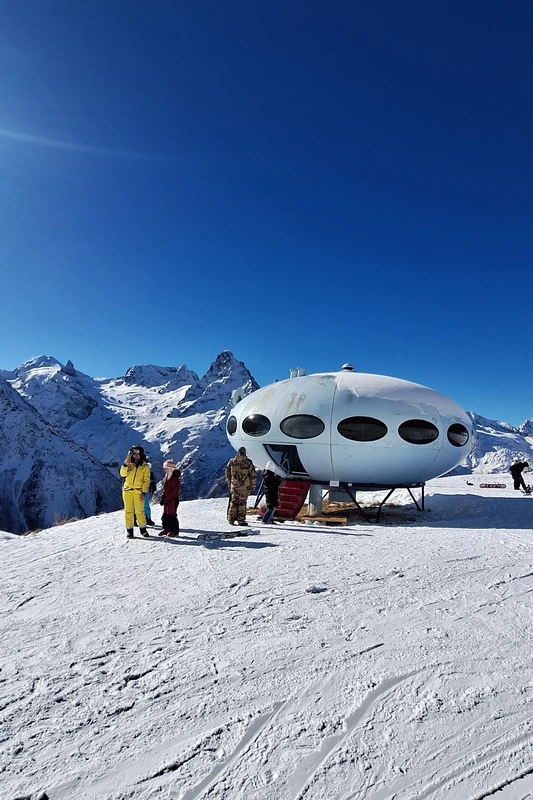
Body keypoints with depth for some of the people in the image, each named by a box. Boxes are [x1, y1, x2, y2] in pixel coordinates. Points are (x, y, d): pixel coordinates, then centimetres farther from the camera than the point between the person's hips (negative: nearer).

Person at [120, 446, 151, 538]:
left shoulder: (145, 466, 4)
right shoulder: (129, 464, 11)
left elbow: (146, 480, 1)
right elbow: (123, 474, -2)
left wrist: (144, 492, -7)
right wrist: (125, 464, -15)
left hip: (138, 491, -2)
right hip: (127, 490, 2)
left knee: (140, 511, -2)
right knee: (128, 511, 4)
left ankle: (143, 529, 12)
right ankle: (129, 530, 12)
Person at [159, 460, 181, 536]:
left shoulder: (175, 478, -18)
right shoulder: (167, 477, 12)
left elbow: (174, 491, -21)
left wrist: (167, 499, -20)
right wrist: (162, 498, 8)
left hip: (173, 500, -9)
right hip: (167, 500, 9)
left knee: (172, 515, -3)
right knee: (165, 515, 14)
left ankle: (175, 531, 7)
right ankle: (166, 529, 26)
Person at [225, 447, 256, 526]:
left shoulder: (231, 462, 3)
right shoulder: (248, 462, -8)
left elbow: (227, 474, 11)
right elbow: (253, 475, -5)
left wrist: (229, 484, 20)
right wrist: (253, 486, 4)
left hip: (234, 486, 3)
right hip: (245, 487, -3)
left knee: (233, 502, 13)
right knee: (242, 503, 3)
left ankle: (231, 519, 17)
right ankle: (241, 520, 5)